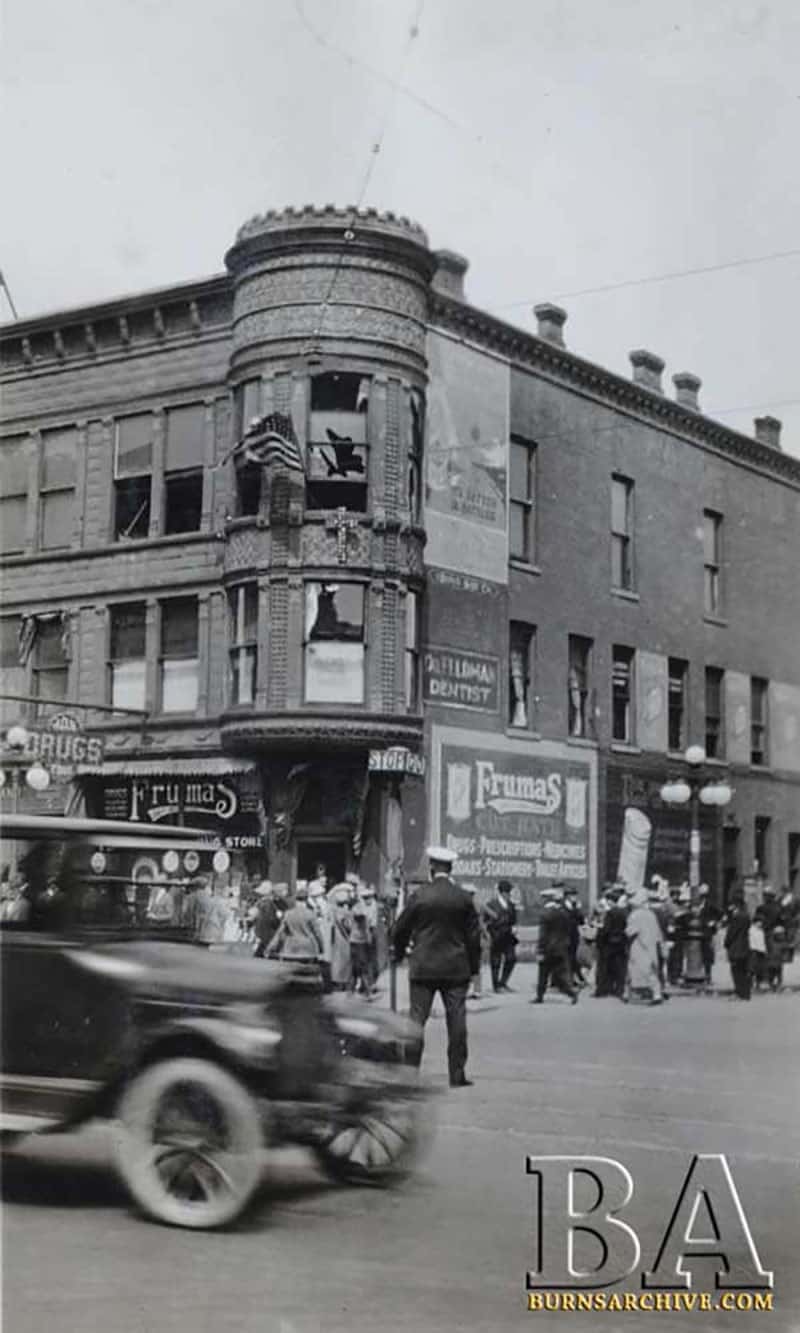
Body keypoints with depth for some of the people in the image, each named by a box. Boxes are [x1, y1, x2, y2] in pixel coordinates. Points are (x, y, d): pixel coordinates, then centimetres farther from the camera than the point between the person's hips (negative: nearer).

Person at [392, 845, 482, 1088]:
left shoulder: (420, 896, -5)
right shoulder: (463, 898, -2)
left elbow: (400, 929, 3)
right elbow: (474, 934, 2)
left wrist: (399, 954, 21)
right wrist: (473, 966, 11)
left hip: (423, 968, 0)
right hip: (456, 968, 1)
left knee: (417, 1020, 5)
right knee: (456, 1021, 4)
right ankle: (457, 1074, 5)